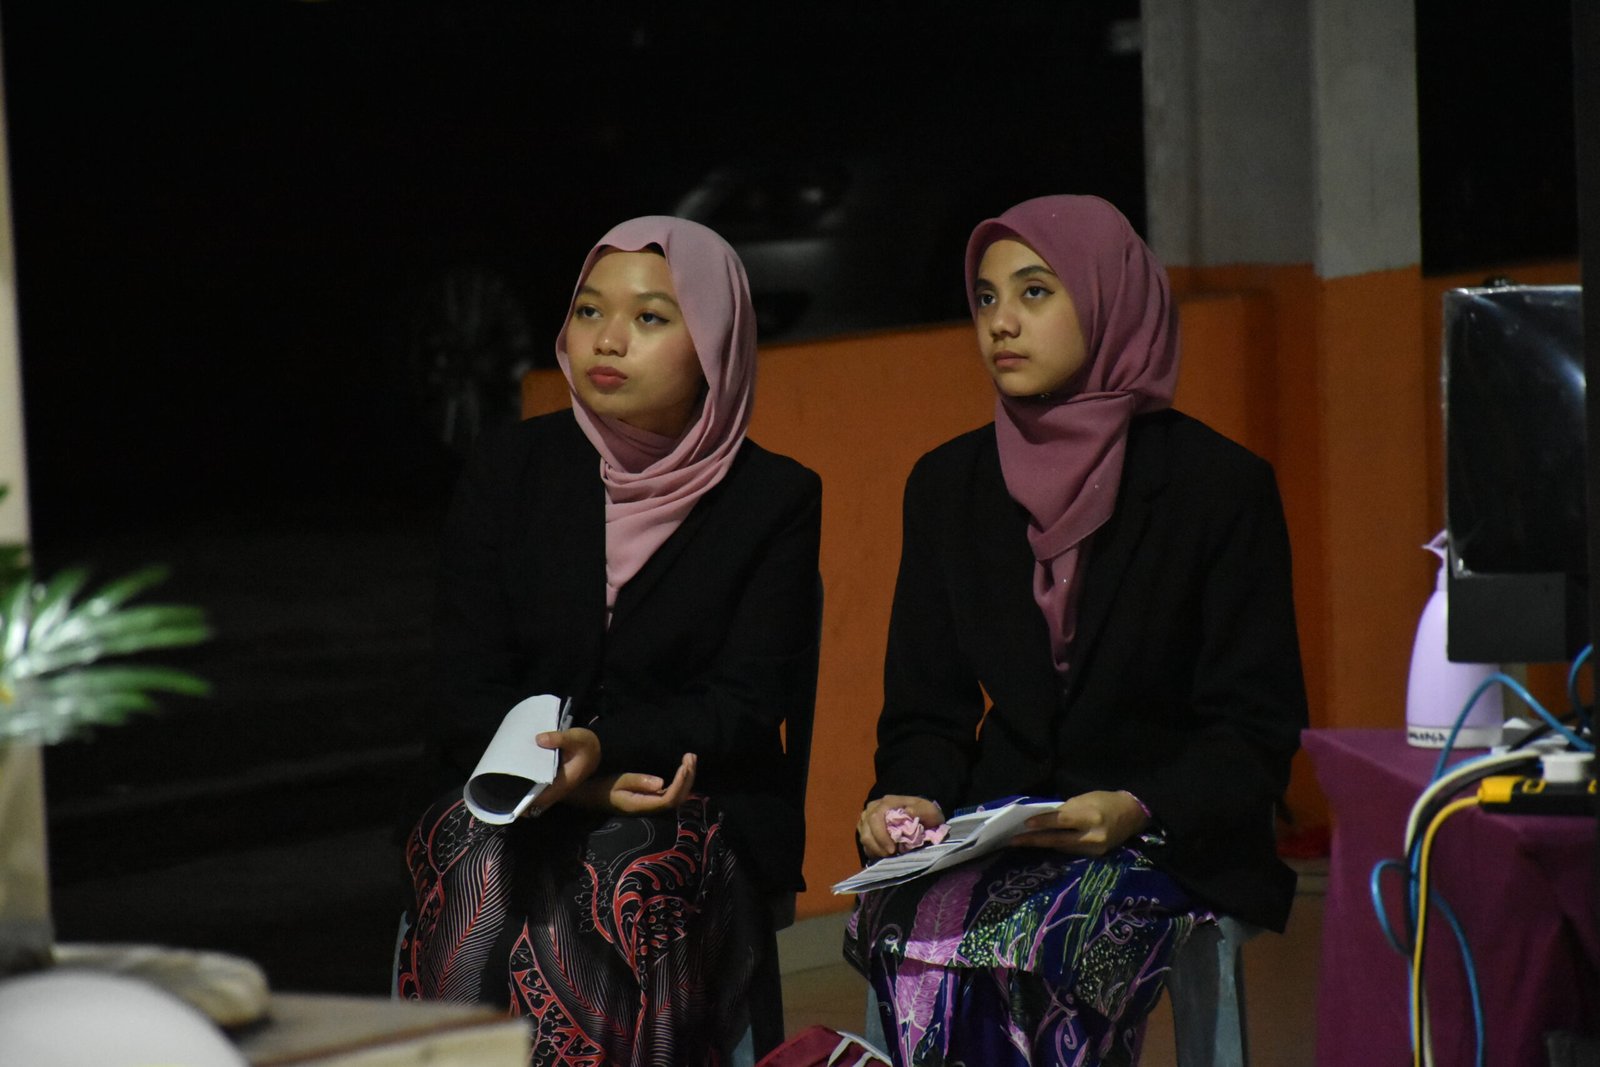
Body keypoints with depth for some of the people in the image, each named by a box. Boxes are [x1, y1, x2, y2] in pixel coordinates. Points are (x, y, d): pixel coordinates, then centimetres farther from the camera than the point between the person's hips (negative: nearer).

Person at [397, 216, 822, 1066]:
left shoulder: (773, 501, 4)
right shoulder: (510, 474, 8)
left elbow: (747, 708, -5)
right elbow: (465, 697, 3)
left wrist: (602, 748, -24)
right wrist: (579, 782, -17)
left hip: (702, 814, -1)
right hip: (515, 809, 2)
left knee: (621, 886, -35)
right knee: (482, 871, -33)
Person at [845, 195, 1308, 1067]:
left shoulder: (1220, 487, -3)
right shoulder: (949, 487, 10)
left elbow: (1256, 731, -4)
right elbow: (926, 707, 13)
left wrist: (1138, 810, -22)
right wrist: (910, 797, -10)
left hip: (1172, 840, -3)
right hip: (997, 833, 3)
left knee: (1039, 943, -35)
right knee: (916, 939, -31)